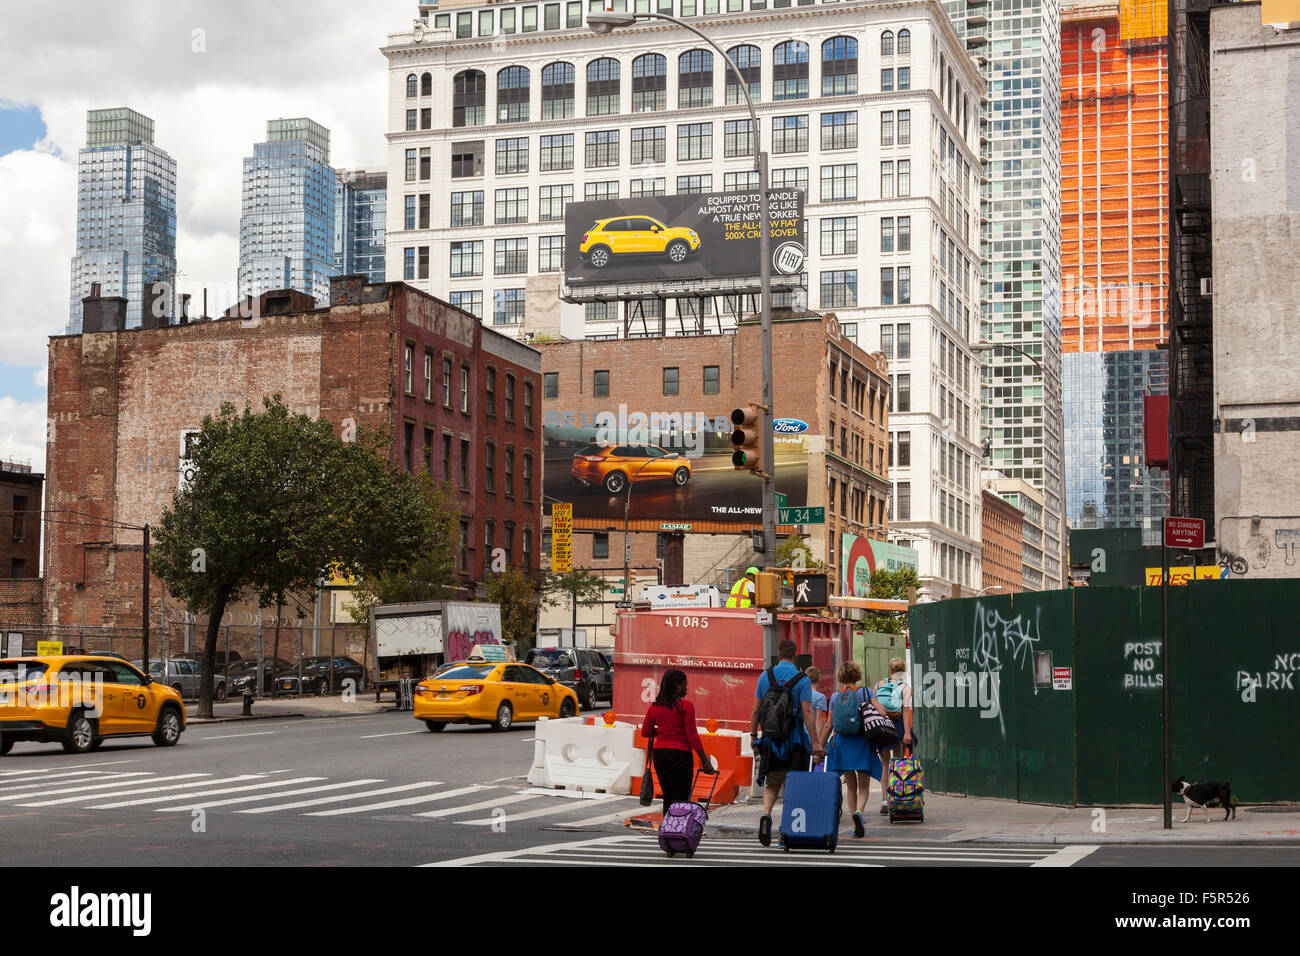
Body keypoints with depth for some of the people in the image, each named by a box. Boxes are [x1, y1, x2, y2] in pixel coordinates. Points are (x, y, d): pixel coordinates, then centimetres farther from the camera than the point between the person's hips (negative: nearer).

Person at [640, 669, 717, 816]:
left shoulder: (654, 707, 6)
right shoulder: (686, 706, -10)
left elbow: (645, 732, 11)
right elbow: (692, 736, -11)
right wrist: (705, 760, -6)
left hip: (659, 753, 6)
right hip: (680, 754, -6)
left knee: (667, 798, 14)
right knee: (680, 799, -3)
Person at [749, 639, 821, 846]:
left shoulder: (765, 676, 4)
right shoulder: (802, 679, -5)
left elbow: (755, 710, 4)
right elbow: (807, 712, -11)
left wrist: (753, 735, 13)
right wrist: (815, 743, -10)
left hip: (770, 741, 2)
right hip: (794, 740, -2)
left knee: (772, 783, 10)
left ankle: (766, 814, -17)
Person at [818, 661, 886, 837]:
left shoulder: (835, 696, 5)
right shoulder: (866, 692, 0)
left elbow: (829, 725, 6)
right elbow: (881, 711, -11)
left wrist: (820, 745, 13)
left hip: (841, 742, 2)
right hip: (862, 742, -2)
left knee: (851, 785, 12)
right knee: (864, 786, 5)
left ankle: (856, 824, 8)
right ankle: (859, 811, -24)